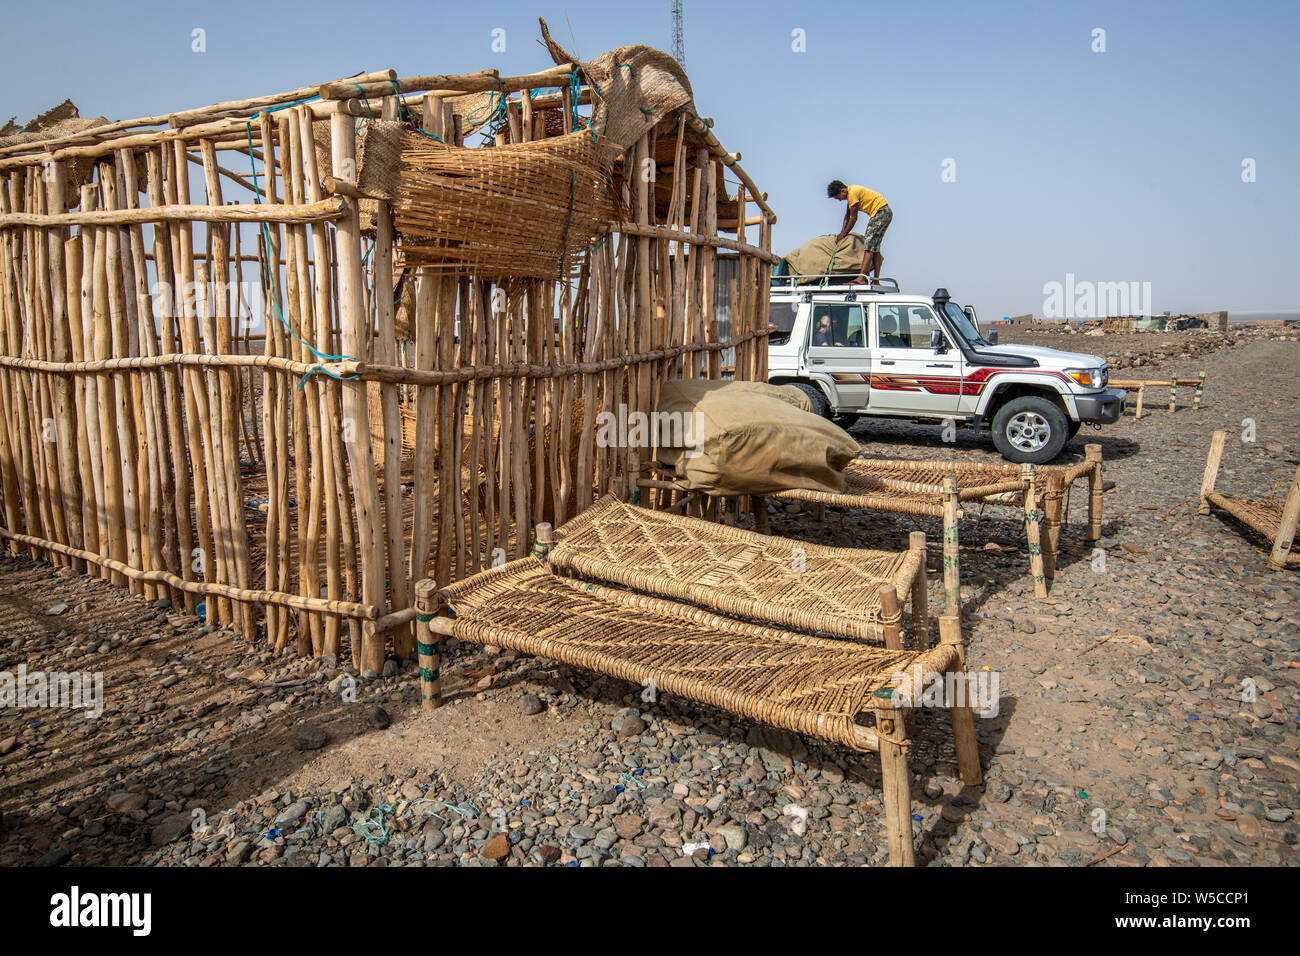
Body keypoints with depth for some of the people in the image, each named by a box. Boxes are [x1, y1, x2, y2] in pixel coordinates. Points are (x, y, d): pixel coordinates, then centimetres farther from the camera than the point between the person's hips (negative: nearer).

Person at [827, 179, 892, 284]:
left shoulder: (852, 193, -17)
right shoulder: (851, 192, 13)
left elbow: (853, 218, -12)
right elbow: (847, 216, 17)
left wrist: (843, 235, -3)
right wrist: (841, 233, 11)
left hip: (881, 212, -10)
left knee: (869, 245, -17)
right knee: (875, 248, 10)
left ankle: (861, 278, -26)